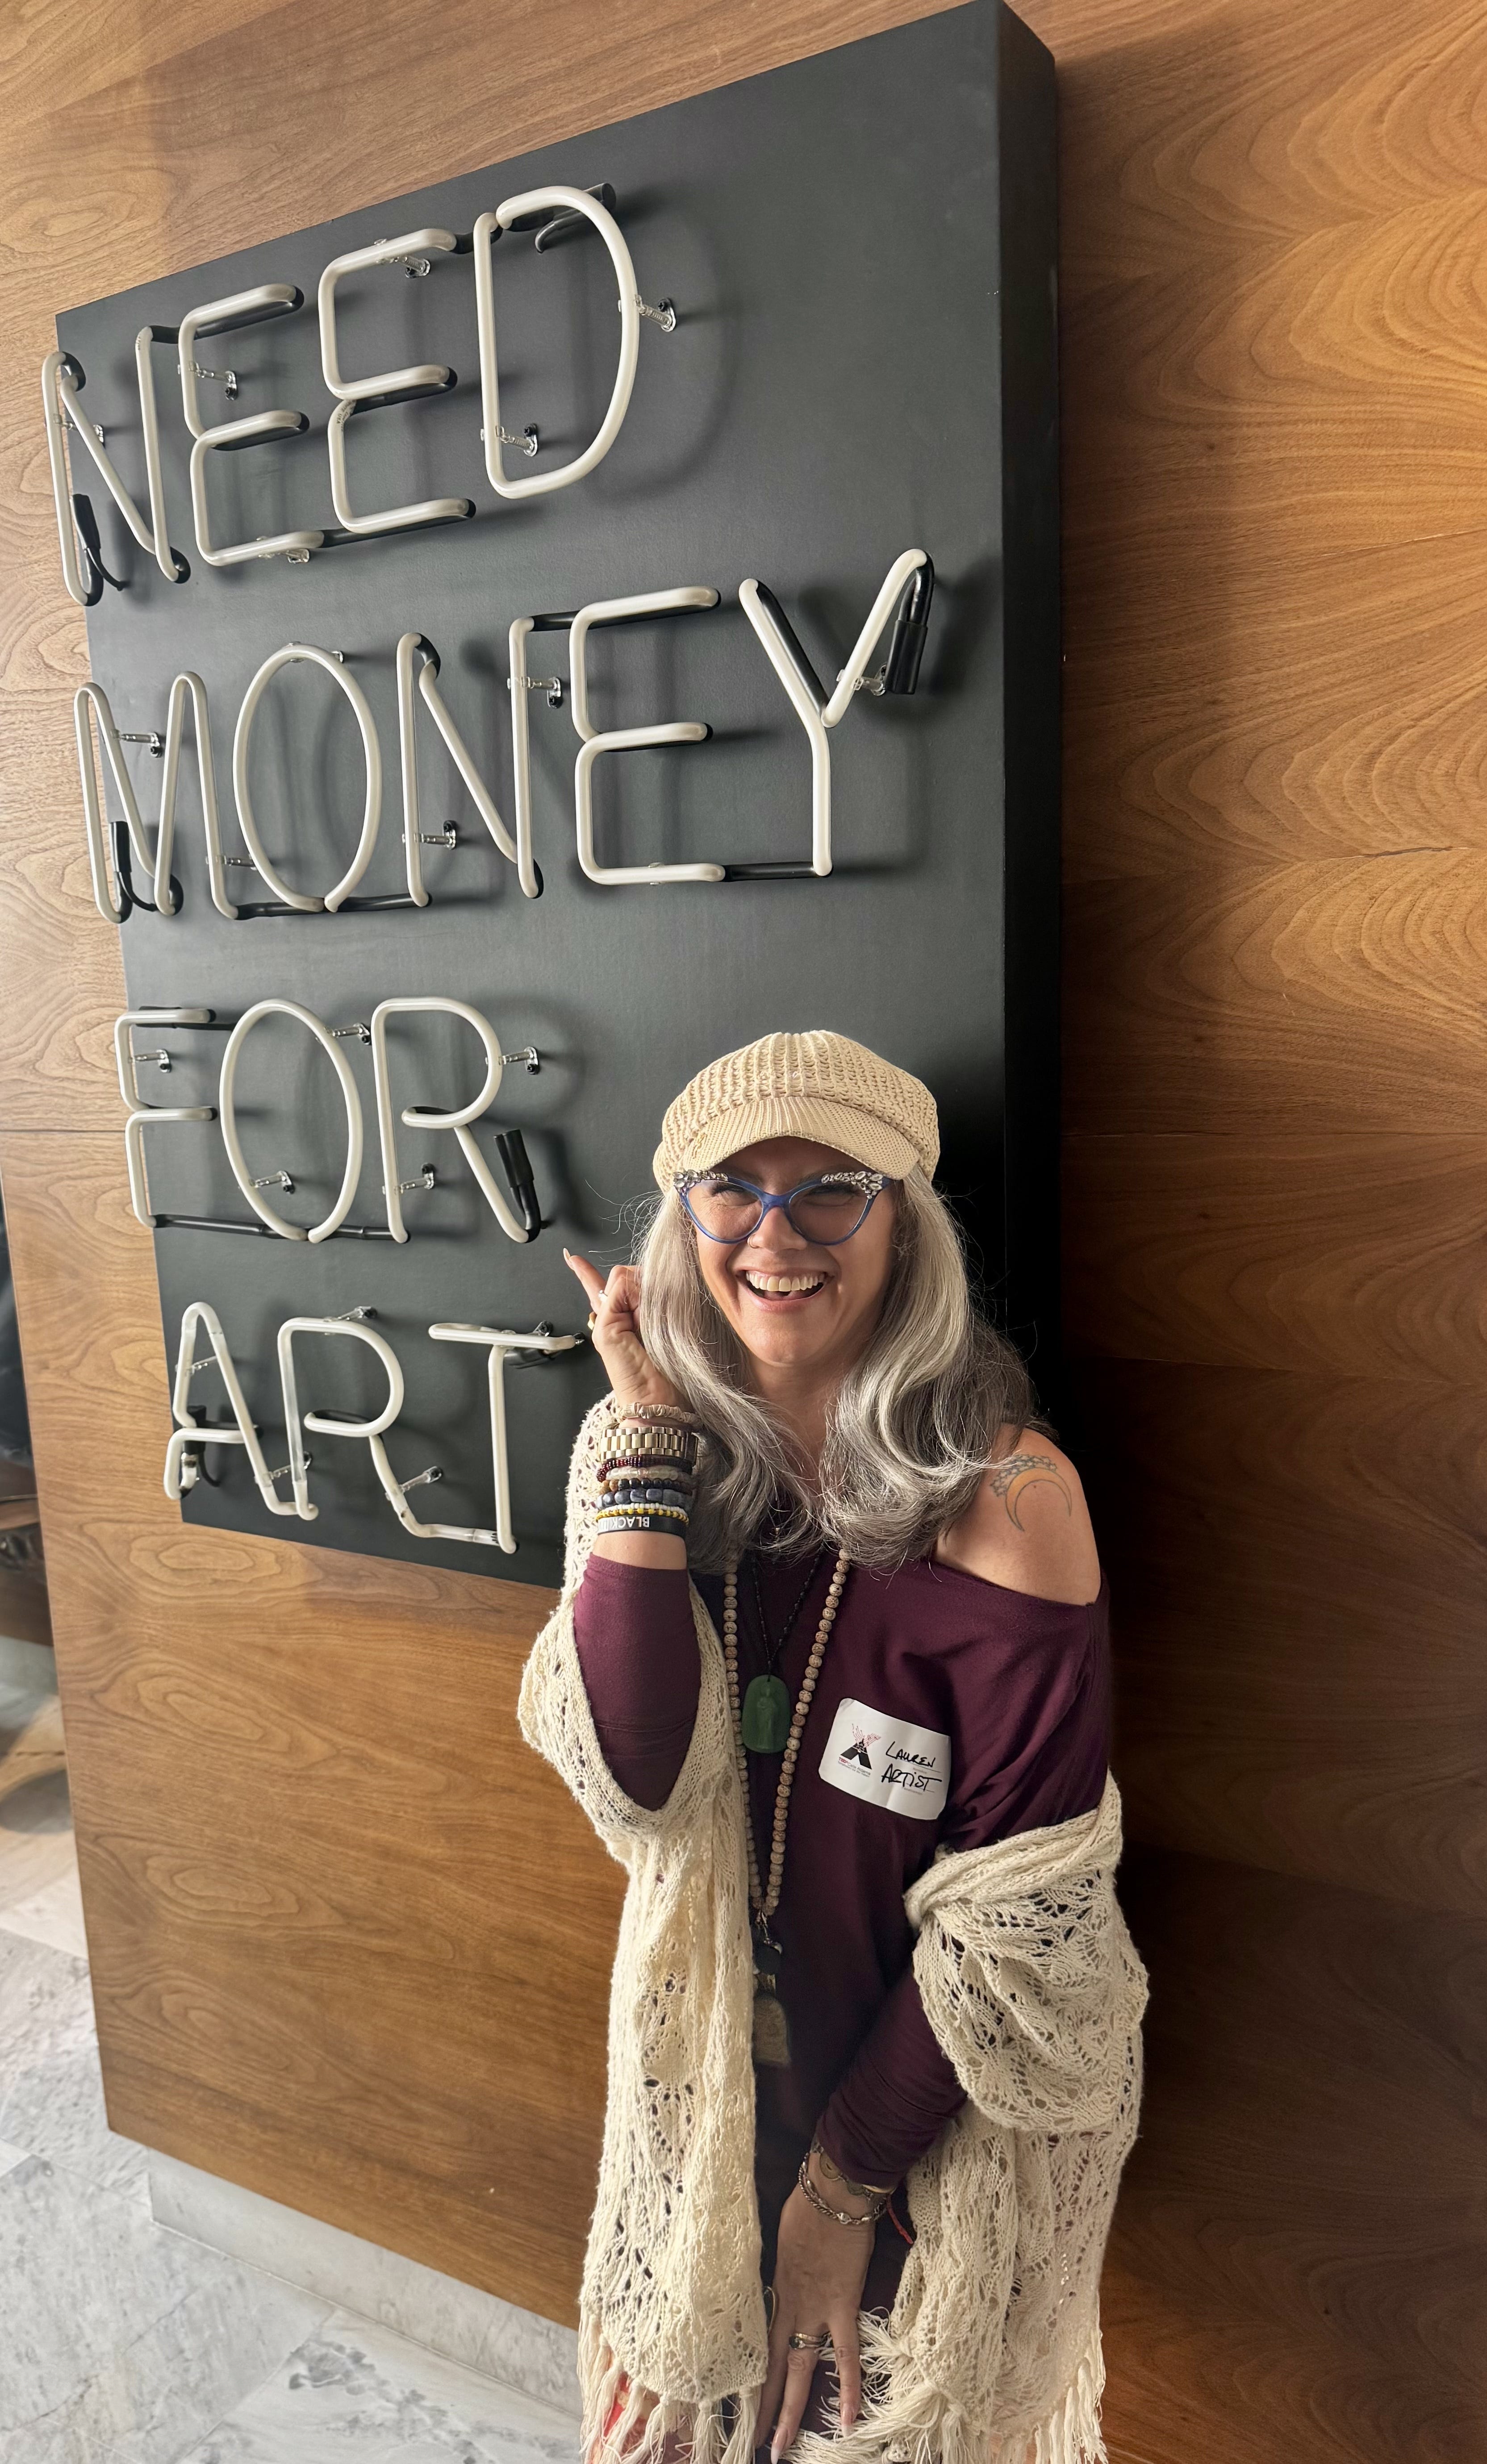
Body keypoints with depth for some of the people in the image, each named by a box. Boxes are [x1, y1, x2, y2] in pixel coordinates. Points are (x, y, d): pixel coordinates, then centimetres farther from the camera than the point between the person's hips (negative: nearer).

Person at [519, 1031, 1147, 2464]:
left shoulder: (1005, 1494, -26)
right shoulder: (661, 1451, -11)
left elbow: (1015, 1916, -20)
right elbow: (631, 1779, -23)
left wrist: (845, 2181, -12)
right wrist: (647, 1435, -27)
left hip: (937, 2113, -4)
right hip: (715, 2066, 4)